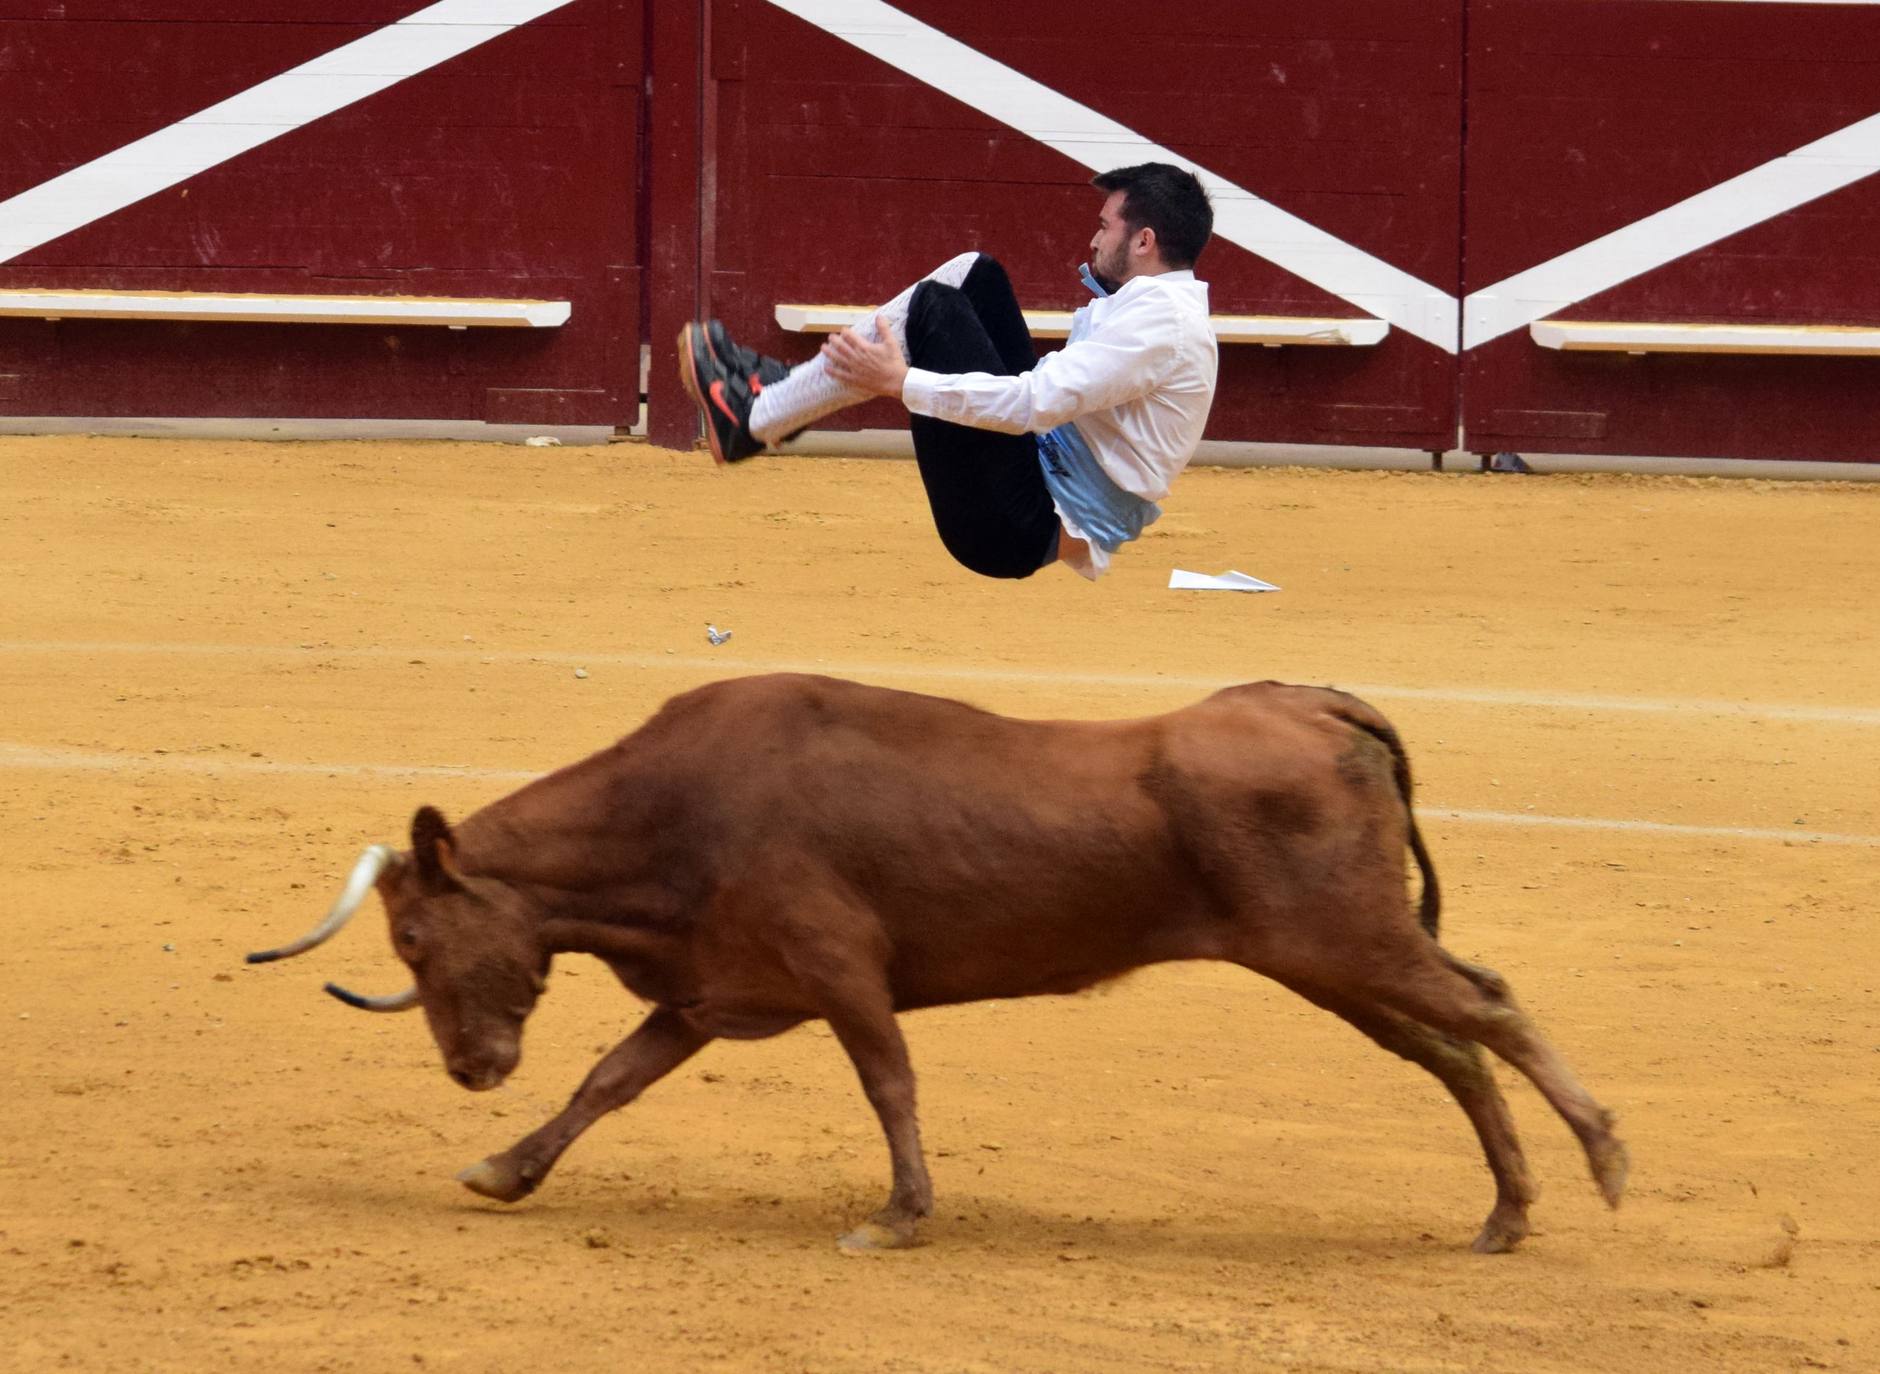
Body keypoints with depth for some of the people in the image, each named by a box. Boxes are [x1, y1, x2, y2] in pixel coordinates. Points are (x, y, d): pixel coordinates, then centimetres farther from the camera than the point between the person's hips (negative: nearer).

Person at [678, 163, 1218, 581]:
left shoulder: (1160, 321, -17)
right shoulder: (1158, 306, 16)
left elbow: (1036, 403, -25)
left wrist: (903, 383, -19)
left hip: (1021, 531, -10)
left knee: (932, 309, -14)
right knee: (973, 276, 11)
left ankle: (753, 420, -6)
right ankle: (786, 387, 10)